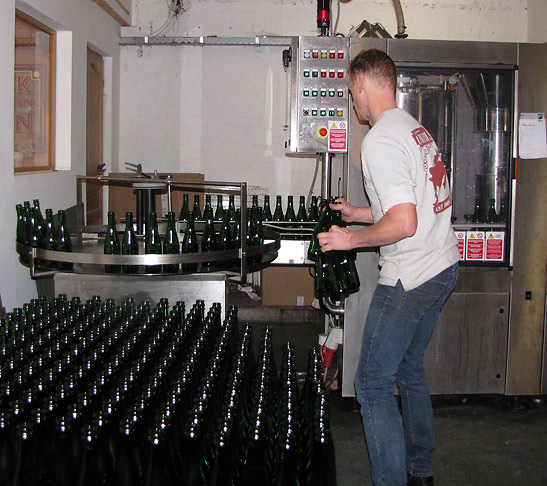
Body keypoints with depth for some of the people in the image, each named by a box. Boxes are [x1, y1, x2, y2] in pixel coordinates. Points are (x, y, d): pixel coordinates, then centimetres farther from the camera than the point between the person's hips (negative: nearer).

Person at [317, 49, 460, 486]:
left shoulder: (380, 139, -18)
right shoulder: (416, 128, 12)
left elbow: (403, 223, -26)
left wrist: (352, 239, -12)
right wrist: (357, 214, 26)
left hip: (409, 279, -10)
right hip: (444, 268, 10)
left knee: (373, 385, 0)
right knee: (410, 369, 22)